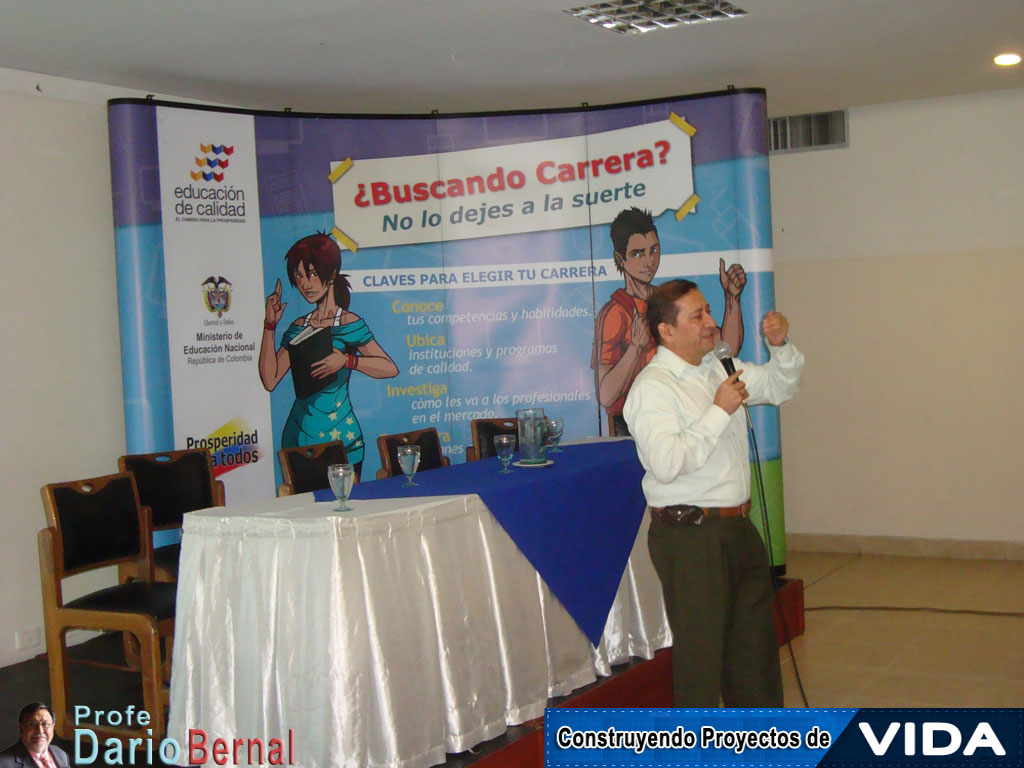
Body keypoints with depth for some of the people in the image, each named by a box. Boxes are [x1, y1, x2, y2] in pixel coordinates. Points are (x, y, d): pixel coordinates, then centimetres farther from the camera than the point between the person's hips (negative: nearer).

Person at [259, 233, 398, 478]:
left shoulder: (349, 324, -5)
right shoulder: (299, 327, 9)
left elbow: (390, 368, -13)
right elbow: (270, 380, 1)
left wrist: (346, 360, -23)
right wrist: (270, 325, 2)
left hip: (339, 437, -5)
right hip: (298, 435, 5)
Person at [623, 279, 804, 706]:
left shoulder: (719, 367, 11)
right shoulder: (652, 387, -15)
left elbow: (780, 387, 24)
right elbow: (666, 463, -28)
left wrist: (781, 347, 5)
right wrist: (720, 411, -23)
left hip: (738, 526, 9)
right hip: (690, 537, -9)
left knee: (755, 636, 20)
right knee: (700, 647, -1)